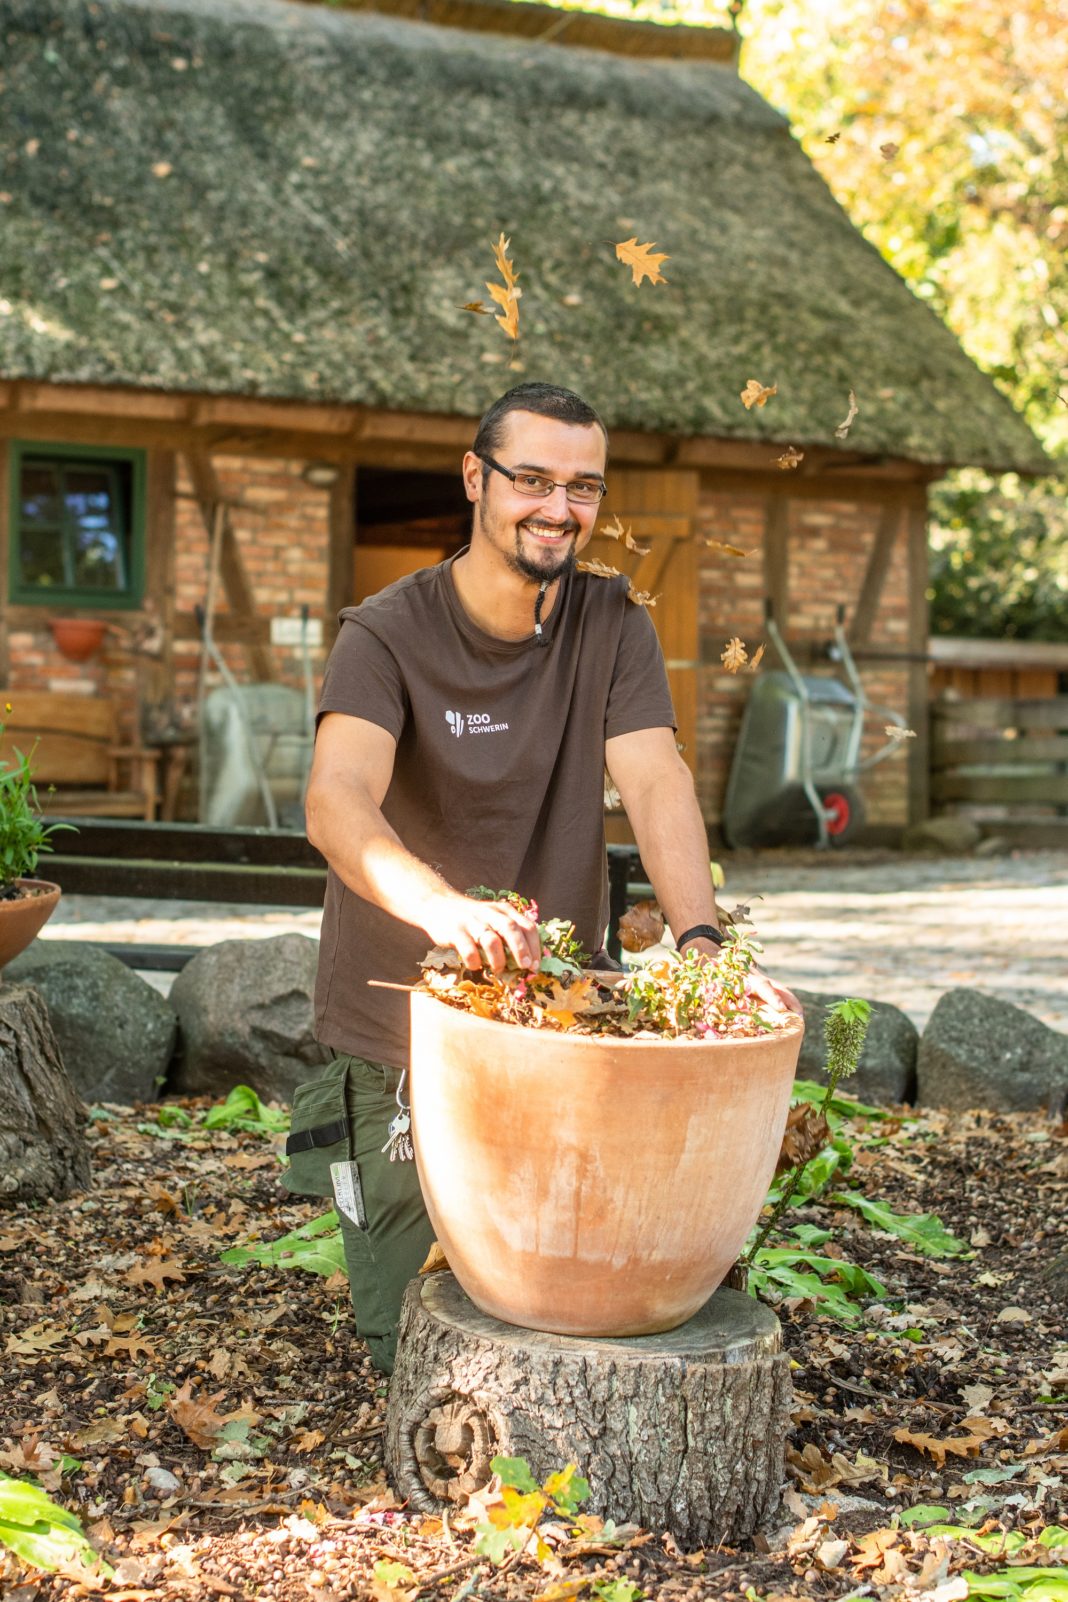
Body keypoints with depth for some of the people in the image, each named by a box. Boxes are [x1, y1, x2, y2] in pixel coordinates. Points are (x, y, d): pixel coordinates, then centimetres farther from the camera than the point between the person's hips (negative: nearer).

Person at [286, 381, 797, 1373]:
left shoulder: (614, 629, -2)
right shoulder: (388, 635, -13)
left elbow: (655, 785, -14)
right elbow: (336, 804, -29)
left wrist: (700, 943, -32)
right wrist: (441, 905, -49)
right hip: (401, 1027, -3)